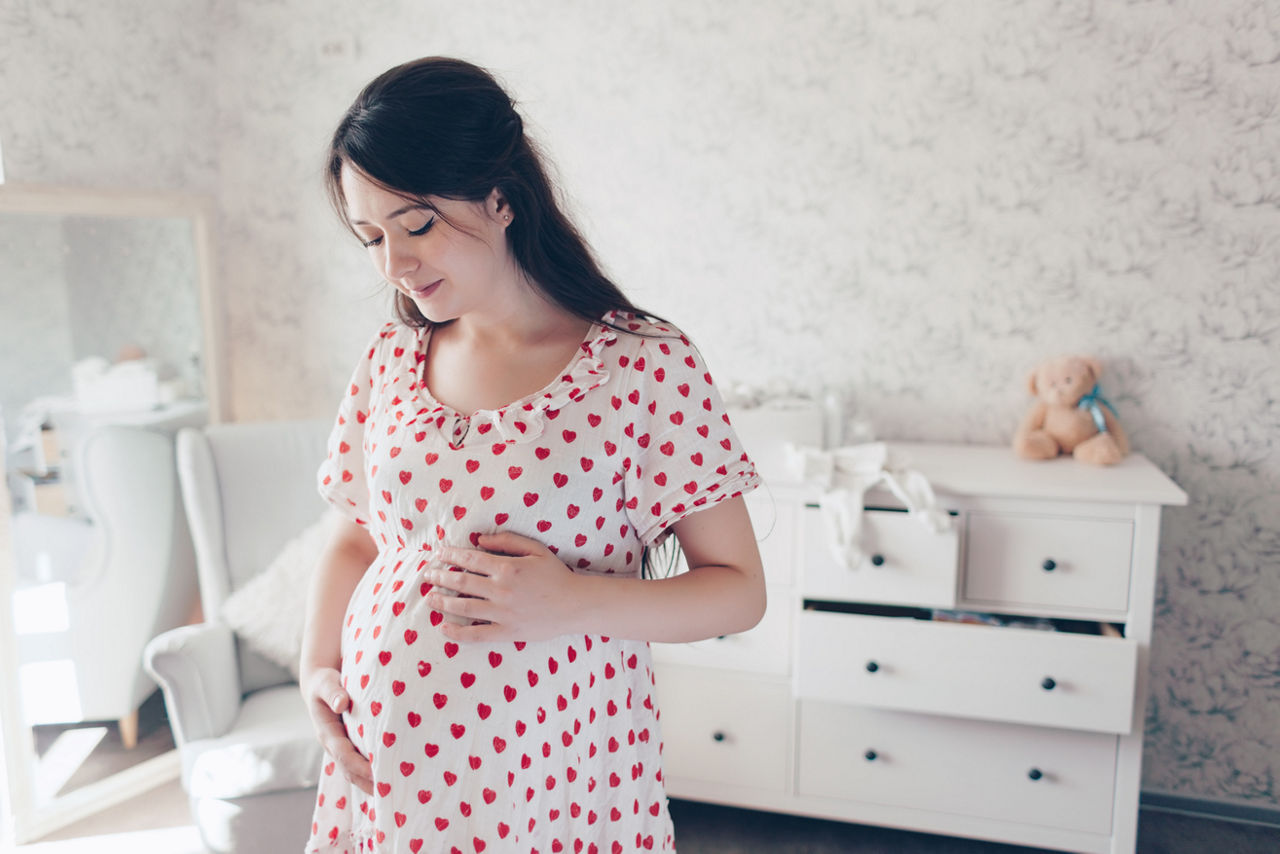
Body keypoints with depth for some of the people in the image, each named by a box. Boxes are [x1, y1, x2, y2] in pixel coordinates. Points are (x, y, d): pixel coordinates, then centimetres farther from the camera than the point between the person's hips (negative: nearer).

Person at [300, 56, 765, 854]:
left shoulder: (647, 366, -14)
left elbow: (740, 590, -10)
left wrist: (572, 601, -23)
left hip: (556, 778, -3)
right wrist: (318, 668, -2)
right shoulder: (390, 360, 2)